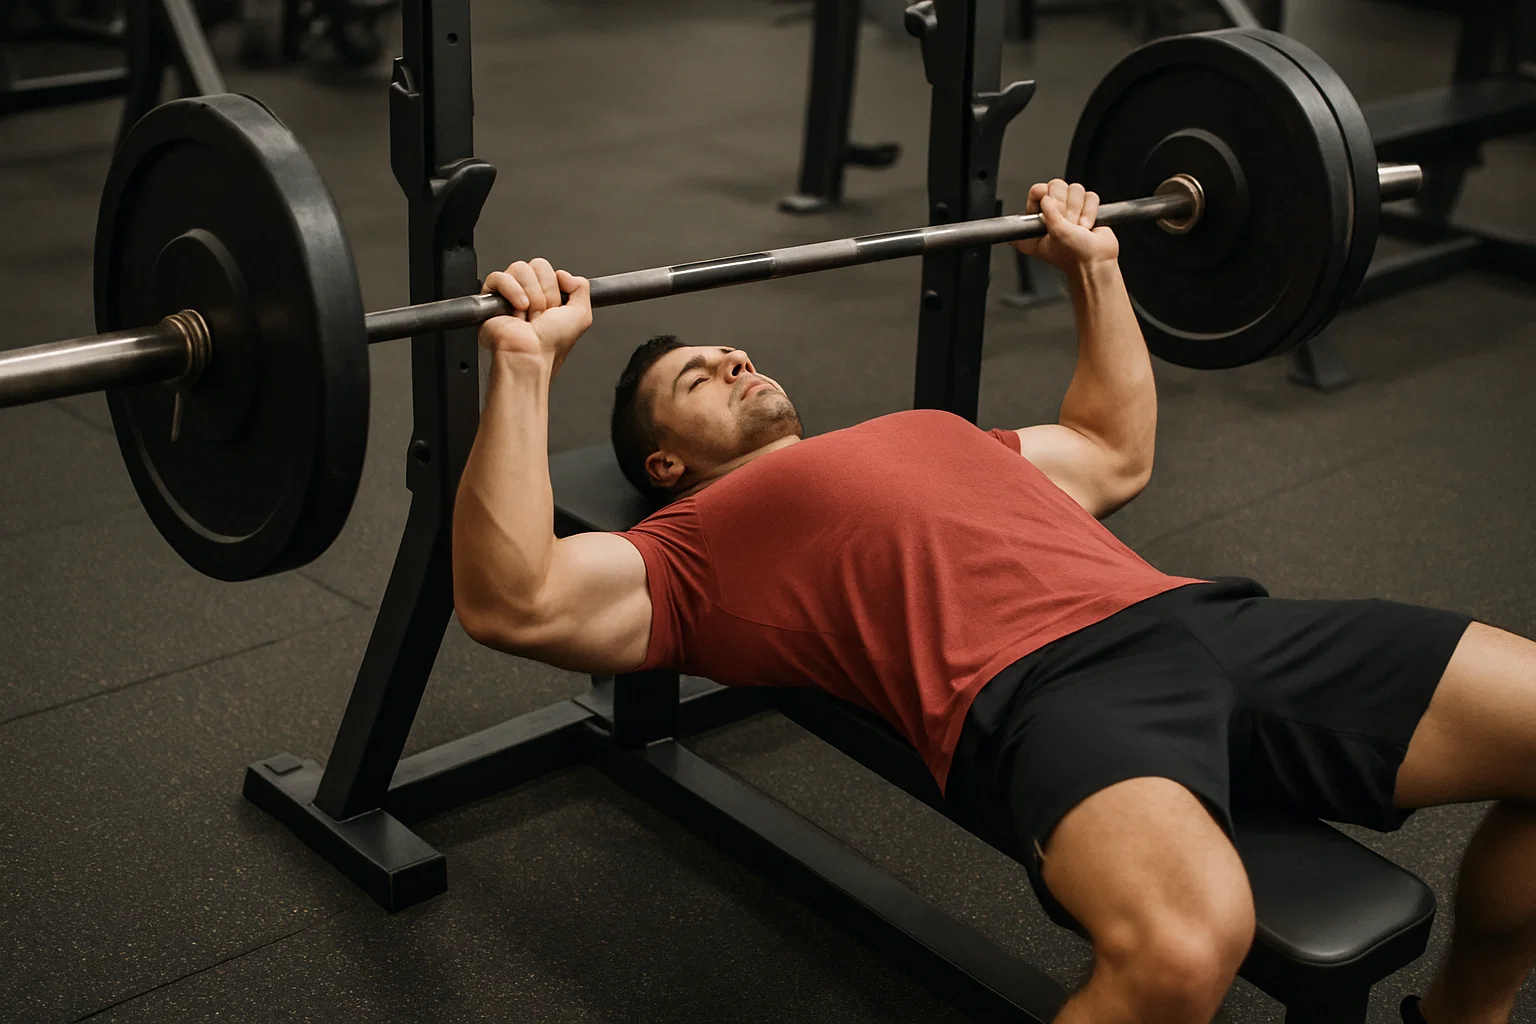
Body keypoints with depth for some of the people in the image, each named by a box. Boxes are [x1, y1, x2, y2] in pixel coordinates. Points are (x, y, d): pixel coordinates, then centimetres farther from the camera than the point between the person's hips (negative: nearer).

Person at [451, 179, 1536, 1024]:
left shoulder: (930, 433, 36)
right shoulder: (697, 539, 15)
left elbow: (1116, 455, 47)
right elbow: (514, 601, -2)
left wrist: (1095, 267, 46)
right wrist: (527, 364, -4)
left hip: (1201, 612, 8)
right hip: (1030, 685, -7)